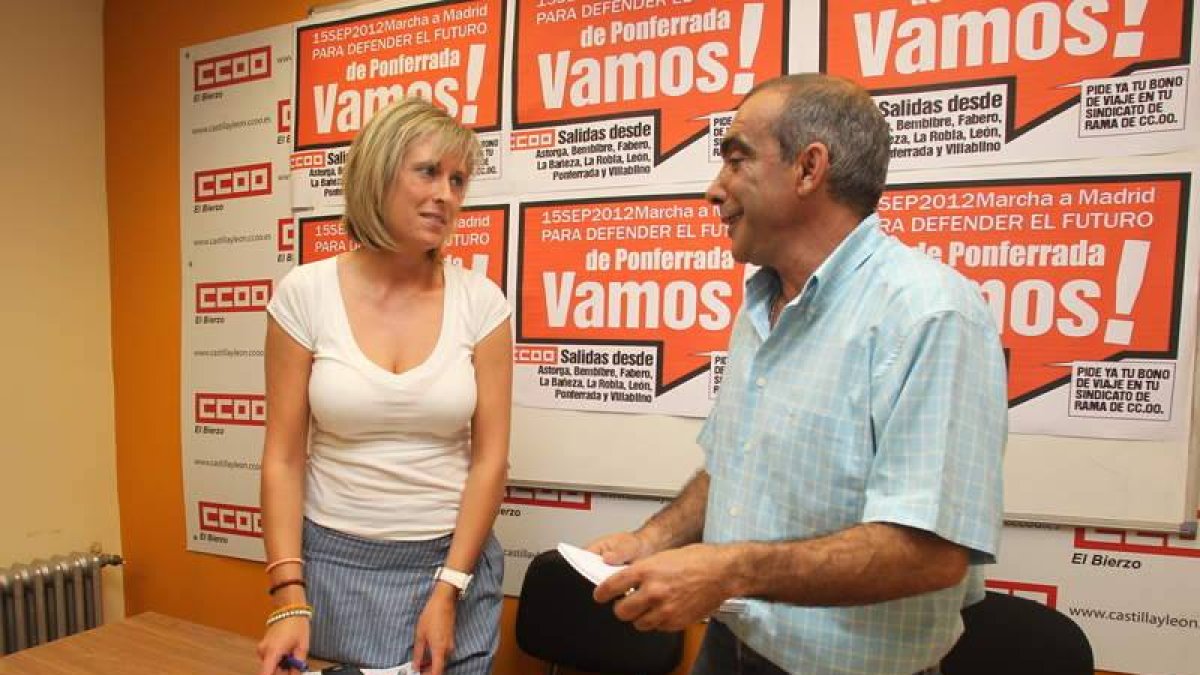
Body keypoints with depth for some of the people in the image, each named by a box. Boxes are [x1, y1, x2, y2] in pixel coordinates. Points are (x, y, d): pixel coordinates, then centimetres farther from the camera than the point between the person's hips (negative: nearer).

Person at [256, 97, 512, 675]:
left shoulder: (480, 301, -8)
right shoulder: (305, 293, -7)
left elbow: (490, 458, -7)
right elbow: (283, 458, -5)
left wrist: (447, 591, -10)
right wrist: (289, 596, -11)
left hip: (453, 562, 0)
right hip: (334, 563, 0)